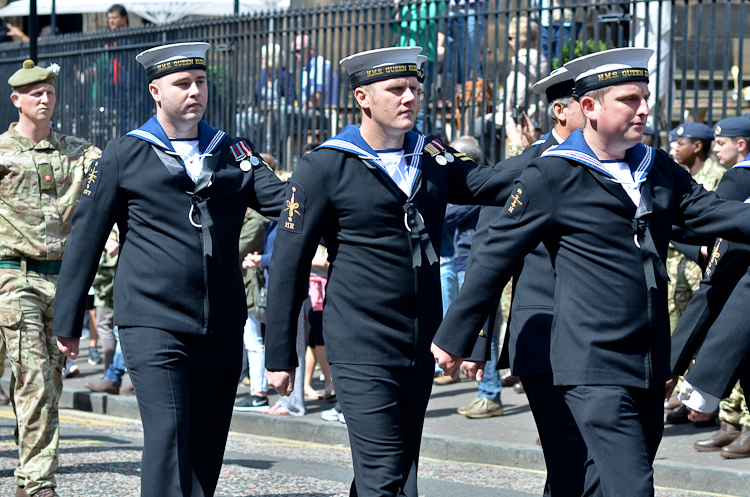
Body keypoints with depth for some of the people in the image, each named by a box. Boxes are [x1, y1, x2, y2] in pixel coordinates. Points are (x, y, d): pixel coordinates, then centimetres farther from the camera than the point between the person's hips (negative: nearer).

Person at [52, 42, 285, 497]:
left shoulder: (233, 152, 13)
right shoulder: (123, 156, 2)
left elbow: (281, 199, 0)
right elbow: (86, 239, 5)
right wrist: (68, 322, 5)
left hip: (222, 330, 4)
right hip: (153, 324, -4)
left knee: (207, 449, 8)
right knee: (168, 437, -16)